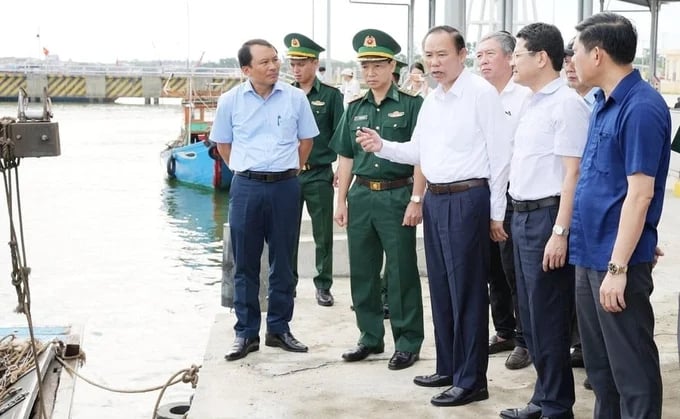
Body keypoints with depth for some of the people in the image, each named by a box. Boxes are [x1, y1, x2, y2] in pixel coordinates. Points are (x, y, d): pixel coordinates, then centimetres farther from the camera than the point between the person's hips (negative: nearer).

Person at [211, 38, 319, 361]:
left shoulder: (295, 98, 0)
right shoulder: (231, 101, -1)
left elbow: (306, 139, 12)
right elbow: (222, 143, 12)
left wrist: (290, 171, 11)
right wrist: (245, 171, 9)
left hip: (285, 187, 1)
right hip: (246, 188, 0)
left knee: (283, 262, 8)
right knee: (245, 264, 5)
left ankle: (279, 329, 20)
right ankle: (246, 333, 14)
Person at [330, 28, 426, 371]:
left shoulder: (411, 106, -4)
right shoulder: (355, 109, 12)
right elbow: (346, 158, 15)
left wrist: (416, 200, -14)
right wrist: (341, 200, 9)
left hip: (397, 195, -5)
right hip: (361, 195, 5)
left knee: (401, 272, 1)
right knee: (362, 271, 11)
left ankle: (407, 343, 12)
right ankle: (370, 337, 24)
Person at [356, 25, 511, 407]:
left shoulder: (481, 93, -11)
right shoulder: (432, 100, 14)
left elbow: (500, 154, -12)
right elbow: (418, 152, 17)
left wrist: (497, 213, -11)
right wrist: (382, 146, -1)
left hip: (467, 199, -8)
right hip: (435, 200, 9)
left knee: (467, 290, -2)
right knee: (441, 288, 15)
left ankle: (471, 380, 8)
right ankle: (448, 368, 28)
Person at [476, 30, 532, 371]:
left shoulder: (525, 96, -10)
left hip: (513, 196, -7)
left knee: (516, 273, 0)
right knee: (493, 271, 15)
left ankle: (524, 341, 12)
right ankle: (503, 332, 29)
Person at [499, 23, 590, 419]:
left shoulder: (567, 104, -13)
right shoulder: (533, 104, 15)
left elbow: (573, 173, -18)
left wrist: (560, 233, -22)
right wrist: (518, 217, 16)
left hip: (547, 216, -9)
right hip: (523, 216, 9)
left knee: (549, 321, -1)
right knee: (531, 318, 16)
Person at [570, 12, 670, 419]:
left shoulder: (641, 107, -17)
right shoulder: (604, 103, 11)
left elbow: (639, 194, -21)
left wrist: (618, 267, -22)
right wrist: (598, 260, 17)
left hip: (616, 260, -9)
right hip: (589, 254, 9)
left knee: (631, 368, 2)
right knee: (599, 363, 18)